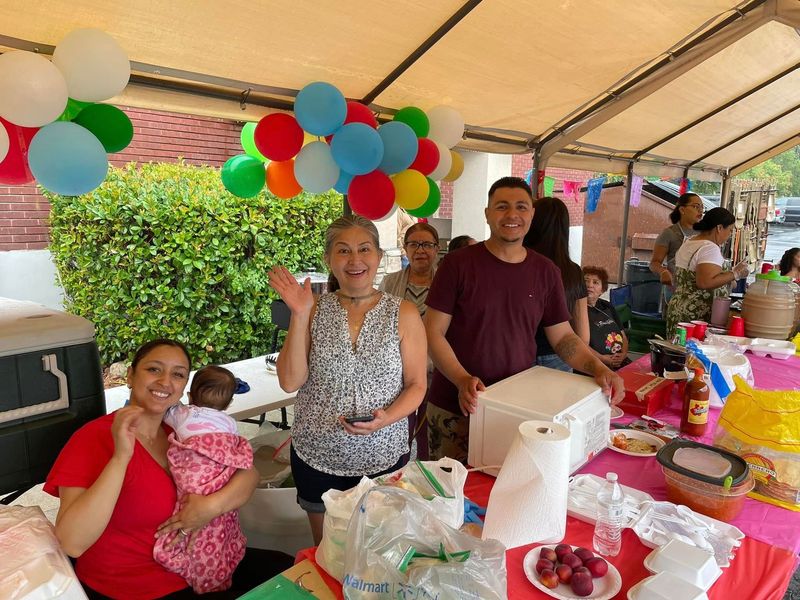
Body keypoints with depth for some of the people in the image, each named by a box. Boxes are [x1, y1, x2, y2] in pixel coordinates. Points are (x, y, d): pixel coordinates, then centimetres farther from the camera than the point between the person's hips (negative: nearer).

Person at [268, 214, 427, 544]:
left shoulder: (403, 314, -6)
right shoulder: (315, 310, -4)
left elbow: (416, 385, -2)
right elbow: (290, 381, -11)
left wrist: (386, 418, -20)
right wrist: (299, 316, -18)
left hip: (382, 458, -1)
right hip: (317, 459, 1)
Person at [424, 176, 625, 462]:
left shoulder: (546, 271, 3)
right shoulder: (459, 264, -8)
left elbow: (563, 336, 8)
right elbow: (434, 333, -8)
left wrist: (599, 368, -8)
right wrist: (462, 380, -21)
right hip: (454, 409, -2)